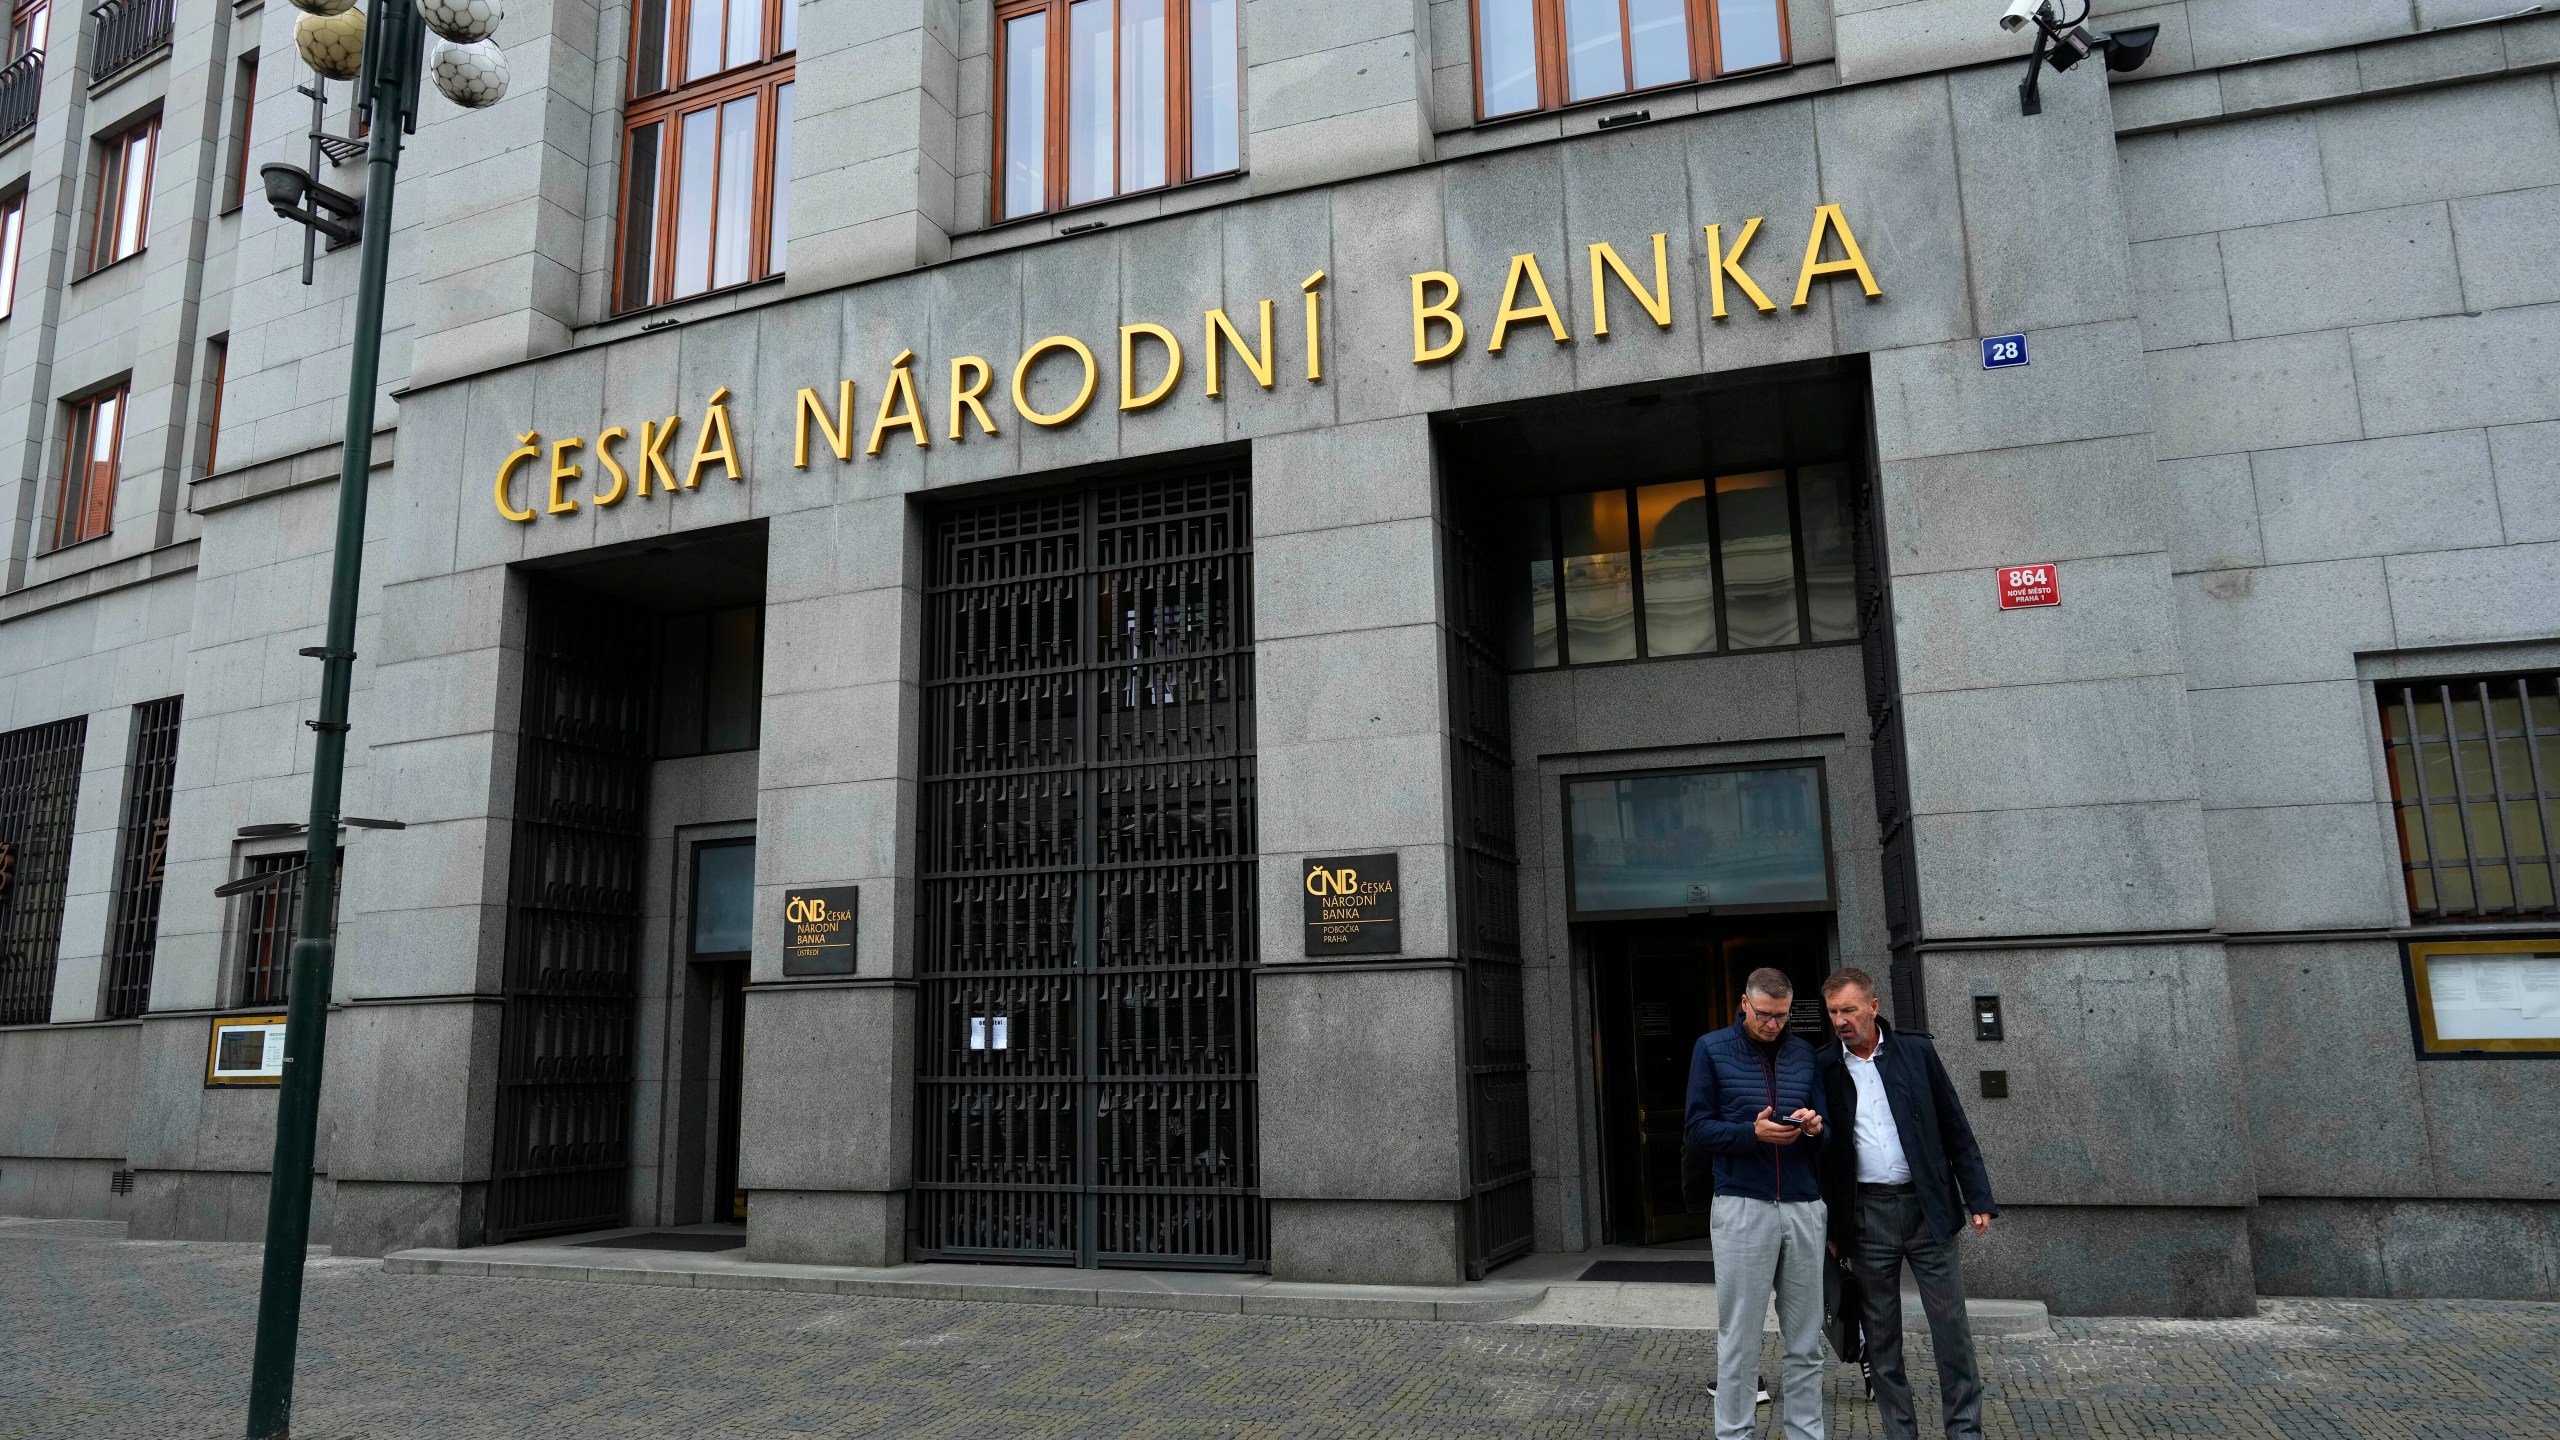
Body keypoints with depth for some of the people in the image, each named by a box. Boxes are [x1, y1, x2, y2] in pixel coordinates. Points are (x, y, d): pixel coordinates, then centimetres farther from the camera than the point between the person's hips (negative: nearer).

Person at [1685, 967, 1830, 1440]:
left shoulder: (1804, 1054, 11)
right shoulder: (1712, 1049, 1)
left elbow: (1826, 1133, 13)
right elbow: (1698, 1127, -2)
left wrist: (1814, 1127, -10)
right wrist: (1752, 1133, -17)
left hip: (1804, 1206, 3)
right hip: (1742, 1206, -3)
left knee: (1805, 1342, 9)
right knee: (1738, 1340, 1)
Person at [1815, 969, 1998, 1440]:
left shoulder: (1916, 1050, 1)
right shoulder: (1824, 1068, 0)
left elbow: (1955, 1129, 4)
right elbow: (1821, 1149, 5)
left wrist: (1978, 1198, -1)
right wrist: (1829, 1226, 3)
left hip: (1927, 1207, 0)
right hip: (1866, 1216, 0)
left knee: (1951, 1328, 4)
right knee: (1881, 1334, 8)